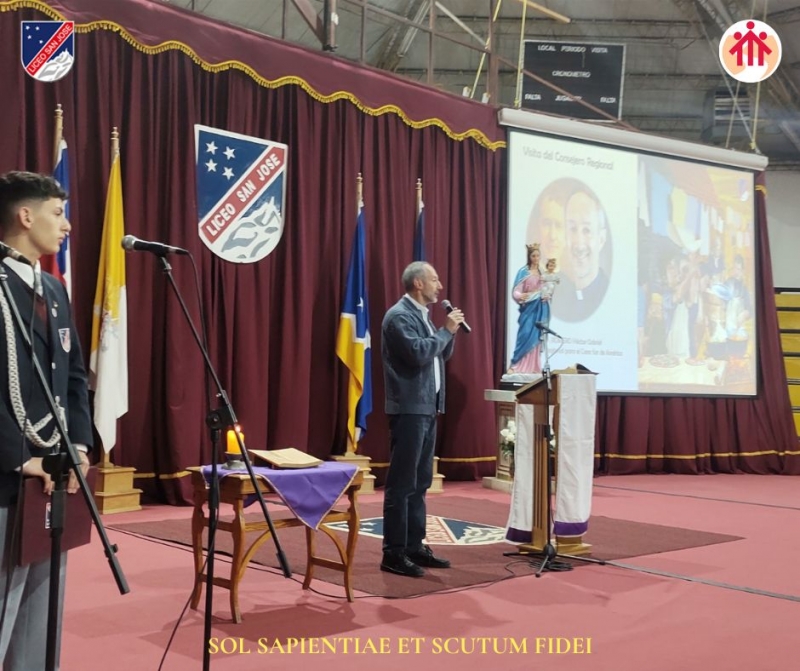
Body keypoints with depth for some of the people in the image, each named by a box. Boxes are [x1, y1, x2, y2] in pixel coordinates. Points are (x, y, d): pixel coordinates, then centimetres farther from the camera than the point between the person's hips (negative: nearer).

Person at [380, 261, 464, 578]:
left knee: (420, 482, 12)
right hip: (409, 408, -10)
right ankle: (394, 553, -4)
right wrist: (445, 330, -13)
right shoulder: (399, 315, -12)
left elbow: (442, 354, 21)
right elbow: (418, 353, -24)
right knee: (401, 483, -7)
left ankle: (414, 547, 19)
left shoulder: (422, 315, 17)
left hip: (427, 407, 10)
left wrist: (450, 331, 4)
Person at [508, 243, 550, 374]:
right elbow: (515, 291, -9)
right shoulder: (523, 272, -4)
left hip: (541, 309, 5)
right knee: (525, 336, -14)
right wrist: (521, 296, -31)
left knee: (536, 339, 4)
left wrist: (547, 296, -6)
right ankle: (516, 366, -10)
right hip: (529, 308, -5)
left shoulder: (543, 272, 11)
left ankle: (533, 368, 8)